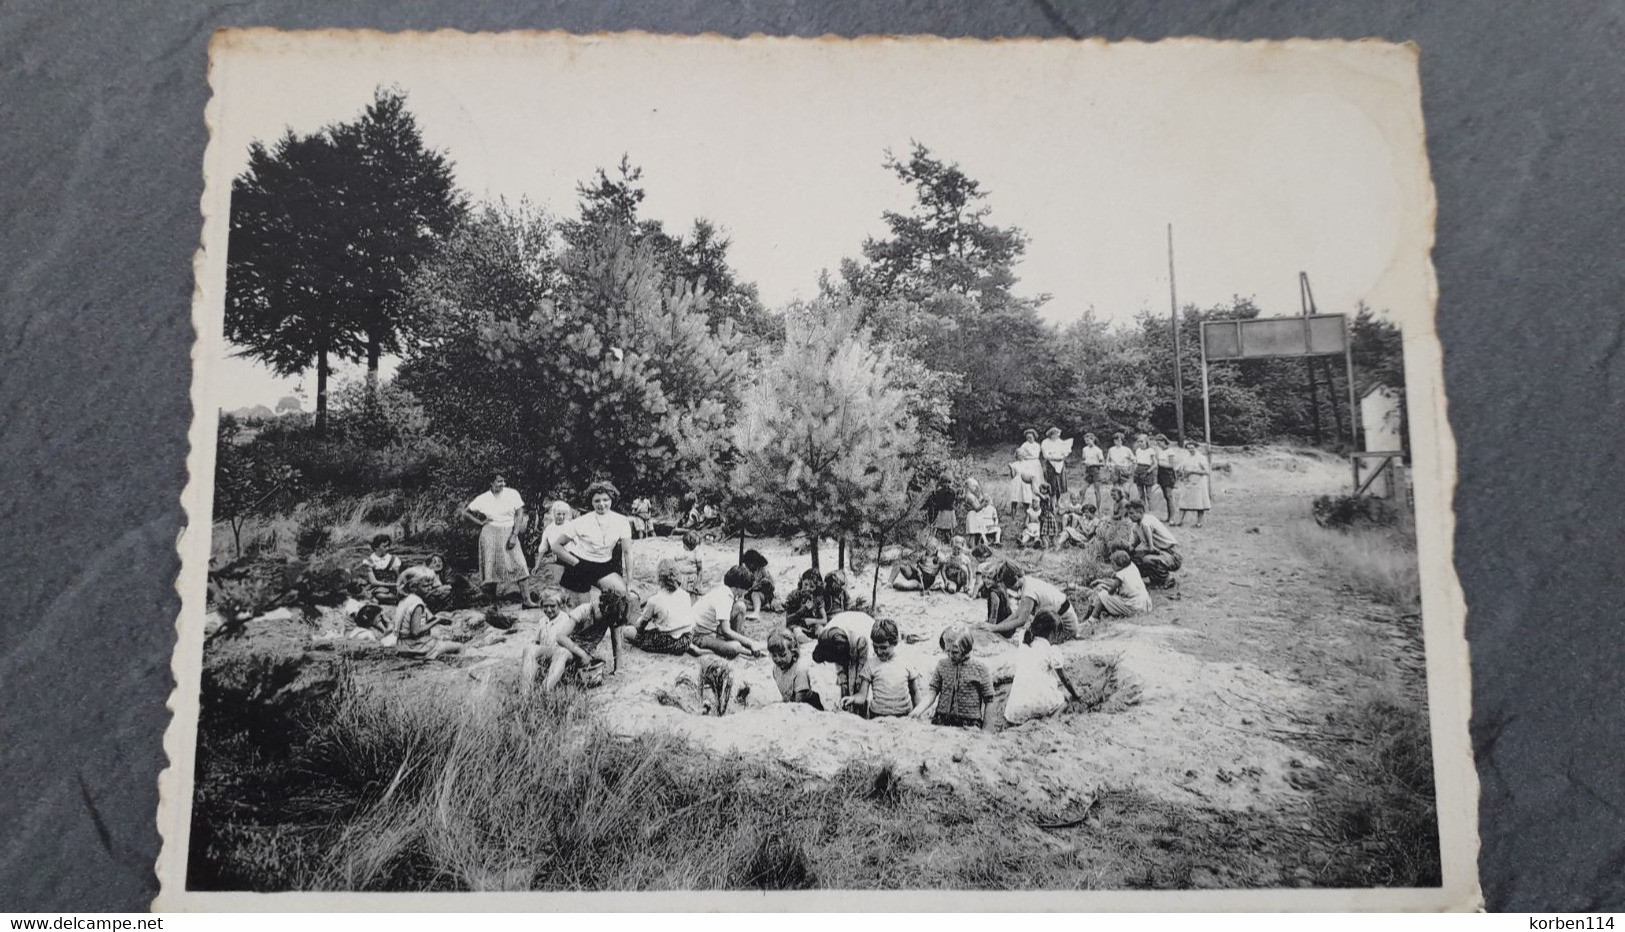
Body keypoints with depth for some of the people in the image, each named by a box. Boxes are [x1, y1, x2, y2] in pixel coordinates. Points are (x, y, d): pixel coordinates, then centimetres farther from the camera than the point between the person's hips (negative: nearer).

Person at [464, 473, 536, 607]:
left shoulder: (512, 494, 1)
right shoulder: (483, 498, 3)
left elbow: (519, 514, -1)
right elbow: (465, 512, 13)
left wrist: (514, 535, -8)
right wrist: (480, 522, 0)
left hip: (508, 534, 0)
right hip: (490, 535, 0)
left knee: (520, 566, -10)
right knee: (492, 568, -2)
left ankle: (527, 600, -10)